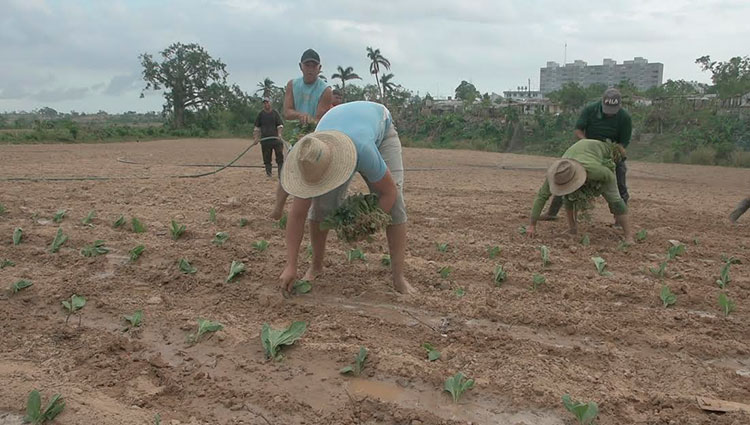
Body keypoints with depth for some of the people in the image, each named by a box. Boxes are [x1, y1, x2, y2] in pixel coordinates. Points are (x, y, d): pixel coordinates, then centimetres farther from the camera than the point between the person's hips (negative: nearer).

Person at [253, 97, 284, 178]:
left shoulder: (275, 113, 7)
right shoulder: (261, 114, 10)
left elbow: (280, 125, 4)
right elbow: (257, 127, 14)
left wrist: (279, 134, -11)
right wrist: (256, 137, 4)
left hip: (275, 138, -1)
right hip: (264, 138, 1)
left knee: (280, 156, -6)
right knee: (267, 157, 2)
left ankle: (281, 174, -3)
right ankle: (268, 172, 9)